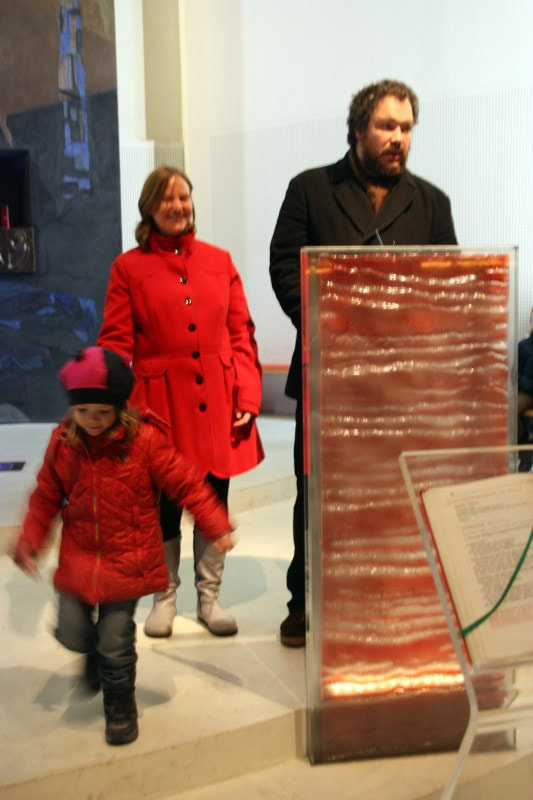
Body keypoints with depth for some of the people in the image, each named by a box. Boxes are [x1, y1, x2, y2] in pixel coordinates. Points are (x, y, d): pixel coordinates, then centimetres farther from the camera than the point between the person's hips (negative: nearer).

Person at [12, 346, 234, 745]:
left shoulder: (145, 440, -15)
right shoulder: (63, 442, -3)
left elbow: (186, 483, -9)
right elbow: (47, 496, 8)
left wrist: (217, 526, -9)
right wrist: (30, 541, 2)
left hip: (128, 559, -3)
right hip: (78, 559, 4)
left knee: (115, 641, 1)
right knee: (71, 631, 4)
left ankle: (120, 703, 30)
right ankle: (95, 652, 42)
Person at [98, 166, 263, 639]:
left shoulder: (219, 261, 8)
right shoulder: (129, 267, 1)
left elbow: (242, 334, 7)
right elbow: (115, 346, -1)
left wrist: (248, 396, -2)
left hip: (218, 402, 3)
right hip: (162, 401, -2)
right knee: (164, 503, 7)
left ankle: (210, 596, 28)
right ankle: (164, 597, 28)